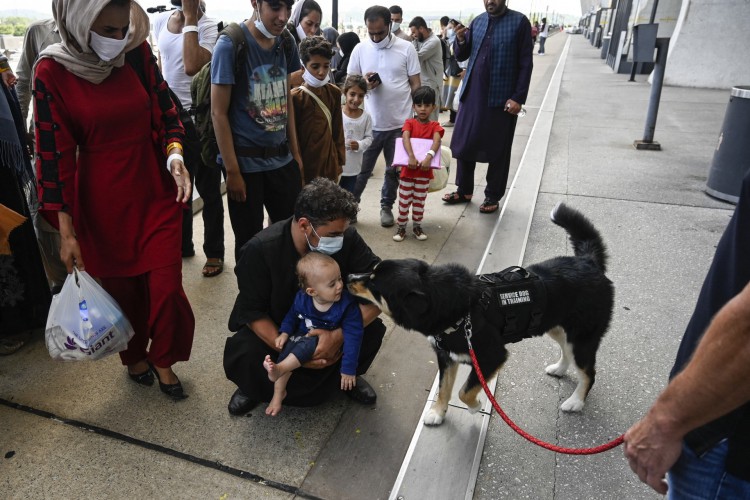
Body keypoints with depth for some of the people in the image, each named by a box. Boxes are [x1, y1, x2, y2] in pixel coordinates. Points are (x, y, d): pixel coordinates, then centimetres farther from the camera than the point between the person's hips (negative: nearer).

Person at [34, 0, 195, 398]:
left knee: (166, 287, 1)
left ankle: (163, 360, 28)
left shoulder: (138, 52, -3)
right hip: (103, 202, -1)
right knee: (121, 288, 14)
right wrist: (66, 231, -8)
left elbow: (166, 112, 6)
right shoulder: (52, 71, -9)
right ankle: (134, 357, 42)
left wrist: (174, 155, -16)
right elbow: (54, 152, -8)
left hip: (155, 192, 2)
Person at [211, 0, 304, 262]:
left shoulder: (286, 43, 4)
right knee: (249, 241, 6)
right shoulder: (230, 45, -12)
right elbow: (218, 113, -11)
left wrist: (295, 153, 11)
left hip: (282, 158, 5)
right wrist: (232, 171, -12)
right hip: (246, 162, -5)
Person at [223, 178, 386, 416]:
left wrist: (339, 335, -38)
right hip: (274, 328, -1)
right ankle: (256, 387, 8)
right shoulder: (260, 249, -27)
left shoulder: (347, 238, -24)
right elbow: (252, 311, -21)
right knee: (244, 355, -30)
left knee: (372, 329, -24)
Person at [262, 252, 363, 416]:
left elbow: (353, 336, -22)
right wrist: (284, 333, -11)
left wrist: (348, 369, -22)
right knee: (288, 347, -22)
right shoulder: (301, 298, -16)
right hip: (301, 336, 3)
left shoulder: (347, 304, -25)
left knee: (308, 344, -32)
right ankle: (279, 392, -11)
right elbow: (292, 315, 7)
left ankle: (278, 369, -36)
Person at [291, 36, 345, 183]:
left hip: (329, 163, 5)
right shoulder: (295, 97, -12)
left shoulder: (334, 92, 4)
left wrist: (339, 161, 10)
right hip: (305, 165, -5)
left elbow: (337, 130, 10)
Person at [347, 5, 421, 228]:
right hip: (369, 124, 0)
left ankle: (386, 206, 31)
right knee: (361, 170, 7)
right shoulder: (359, 50, 2)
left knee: (394, 170, 13)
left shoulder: (406, 48, -2)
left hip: (400, 124, 0)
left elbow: (415, 84, 1)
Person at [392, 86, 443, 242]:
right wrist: (411, 156, -36)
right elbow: (406, 139, -19)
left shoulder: (435, 126, -1)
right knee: (404, 200, 7)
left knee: (419, 201, 12)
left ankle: (417, 226, 26)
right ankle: (401, 227, 19)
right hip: (407, 168, 0)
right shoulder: (409, 123, -2)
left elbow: (436, 141, -18)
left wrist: (428, 157, -37)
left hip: (424, 170, 1)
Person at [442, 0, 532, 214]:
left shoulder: (519, 22, -4)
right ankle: (464, 190, 22)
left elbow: (526, 64, -6)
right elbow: (461, 56, 12)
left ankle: (493, 196, 17)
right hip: (472, 94, 5)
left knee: (498, 150, 4)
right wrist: (460, 40, -9)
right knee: (463, 144, 7)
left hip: (501, 98, -4)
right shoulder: (477, 21, 9)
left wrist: (518, 97, -12)